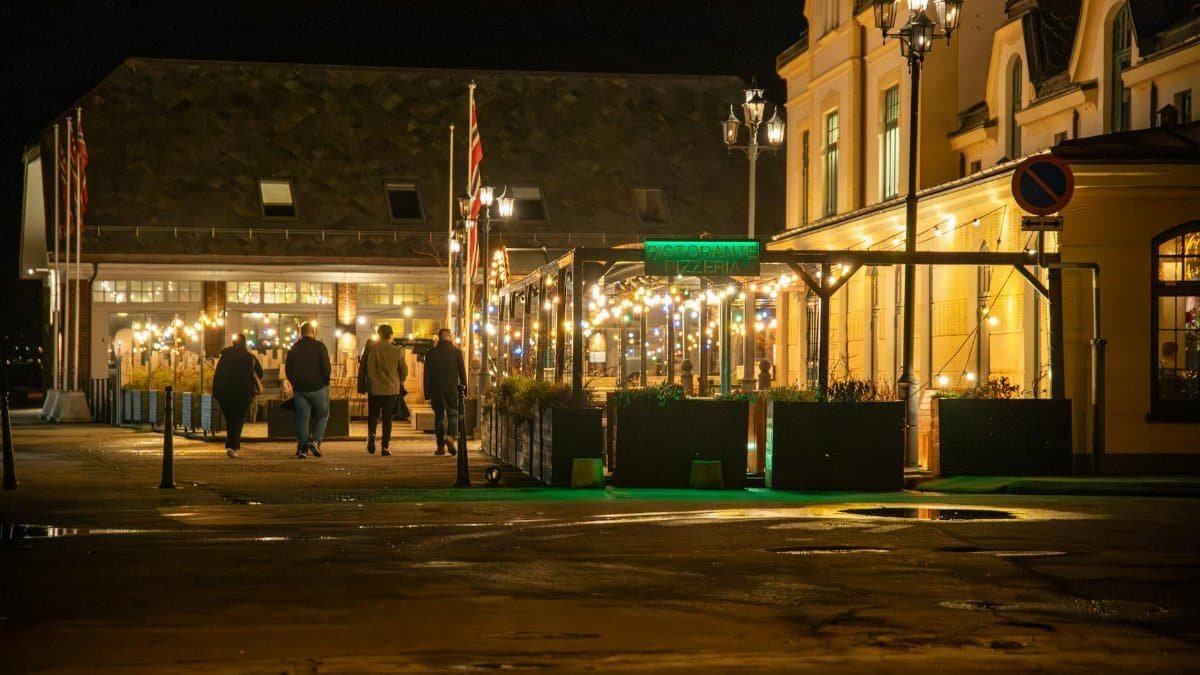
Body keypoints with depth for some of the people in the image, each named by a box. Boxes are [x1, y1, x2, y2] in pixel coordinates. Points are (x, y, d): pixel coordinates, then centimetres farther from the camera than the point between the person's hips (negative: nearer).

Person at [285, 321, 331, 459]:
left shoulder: (294, 348, 8)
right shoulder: (319, 346, -5)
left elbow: (288, 369, 10)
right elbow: (326, 368, -10)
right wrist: (326, 383, 4)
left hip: (299, 389, 3)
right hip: (317, 388, -3)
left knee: (302, 417, 6)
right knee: (322, 415, 11)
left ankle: (302, 448, -1)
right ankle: (315, 440, -7)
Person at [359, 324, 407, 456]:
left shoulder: (370, 348, -6)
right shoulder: (397, 352, -4)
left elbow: (362, 367, -2)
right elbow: (404, 371, 3)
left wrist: (362, 384, 11)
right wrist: (400, 382, 23)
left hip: (374, 388, 0)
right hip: (392, 389, 0)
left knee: (373, 415, 15)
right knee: (387, 418, 6)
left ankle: (371, 434, -12)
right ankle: (385, 446, 1)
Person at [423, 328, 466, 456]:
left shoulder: (430, 353, 0)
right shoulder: (457, 352, -2)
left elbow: (427, 375, 1)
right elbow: (462, 372, 0)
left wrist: (427, 395, 6)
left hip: (436, 390, 1)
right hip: (452, 389, -1)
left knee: (439, 417, 10)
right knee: (453, 414, 6)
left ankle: (441, 446, 10)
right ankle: (450, 437, -20)